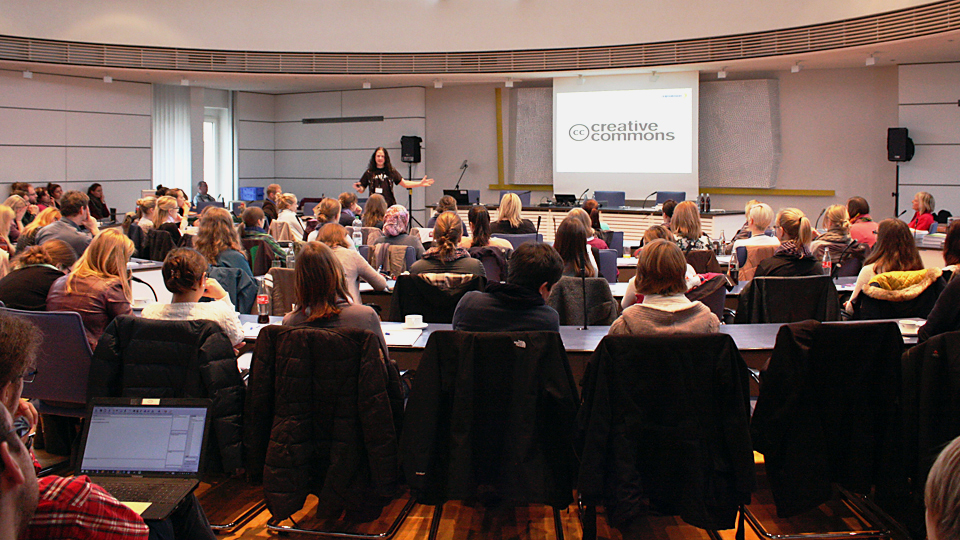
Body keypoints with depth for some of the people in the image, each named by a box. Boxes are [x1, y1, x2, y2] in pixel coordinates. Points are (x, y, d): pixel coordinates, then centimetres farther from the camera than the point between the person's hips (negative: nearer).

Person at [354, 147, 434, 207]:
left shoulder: (391, 172, 9)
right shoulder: (369, 173, 6)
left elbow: (404, 183, 7)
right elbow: (362, 189, 9)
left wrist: (420, 184, -3)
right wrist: (358, 188, -15)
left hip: (389, 206, 1)